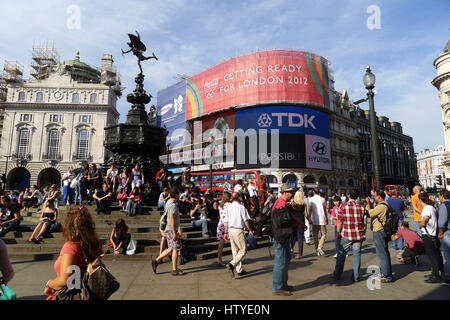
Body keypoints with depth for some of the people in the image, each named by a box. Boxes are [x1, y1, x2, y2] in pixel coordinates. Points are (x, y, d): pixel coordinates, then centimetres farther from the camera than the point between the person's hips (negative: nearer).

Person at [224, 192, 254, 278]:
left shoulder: (228, 207, 8)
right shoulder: (241, 207, -8)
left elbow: (226, 221, 9)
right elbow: (246, 220, -8)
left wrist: (226, 233, 16)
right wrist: (250, 230, 5)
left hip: (230, 230, 6)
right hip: (238, 230, -6)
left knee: (235, 251, 13)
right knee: (243, 250, 3)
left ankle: (239, 270, 19)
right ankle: (232, 264, -14)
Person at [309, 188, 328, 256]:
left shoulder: (311, 199, 0)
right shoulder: (322, 199, 1)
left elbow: (310, 210, -6)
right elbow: (325, 210, 5)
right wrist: (327, 219, 15)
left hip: (314, 220, 1)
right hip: (322, 220, -1)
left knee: (315, 236, 9)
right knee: (323, 234, 8)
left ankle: (317, 251, 11)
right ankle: (320, 247, -11)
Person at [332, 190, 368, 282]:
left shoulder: (343, 206, -7)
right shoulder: (362, 207, 1)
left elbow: (340, 222, -7)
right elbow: (365, 224, 5)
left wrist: (338, 233, 3)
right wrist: (363, 234, 17)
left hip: (346, 235, -2)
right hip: (358, 236, 2)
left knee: (341, 254, 10)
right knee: (357, 255, 11)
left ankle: (337, 275, 20)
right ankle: (356, 277, 16)